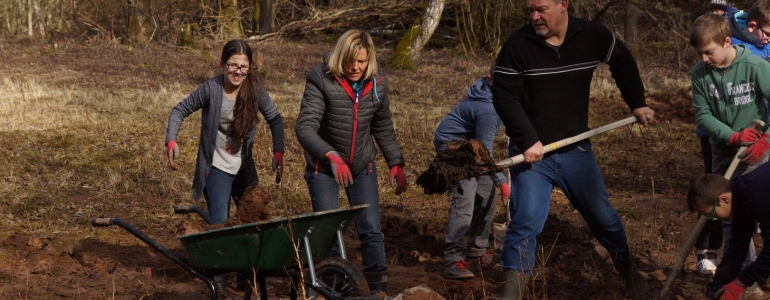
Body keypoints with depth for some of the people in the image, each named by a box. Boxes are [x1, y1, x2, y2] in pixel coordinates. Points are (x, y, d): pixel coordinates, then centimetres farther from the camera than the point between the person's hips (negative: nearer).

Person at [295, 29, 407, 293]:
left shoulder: (377, 83, -6)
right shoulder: (321, 79, -20)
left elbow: (383, 128, 10)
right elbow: (305, 128, -29)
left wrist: (396, 164, 6)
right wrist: (331, 156, -44)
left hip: (363, 166, 3)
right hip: (324, 168, -3)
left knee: (371, 231, -1)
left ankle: (379, 288, 7)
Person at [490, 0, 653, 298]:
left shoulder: (593, 36, -7)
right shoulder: (518, 43, -15)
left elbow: (622, 62, 13)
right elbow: (503, 95, -15)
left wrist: (637, 104, 10)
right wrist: (527, 141, -23)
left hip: (575, 149, 3)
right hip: (530, 151, -3)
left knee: (602, 215, 12)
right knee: (526, 222, -11)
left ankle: (628, 270, 36)